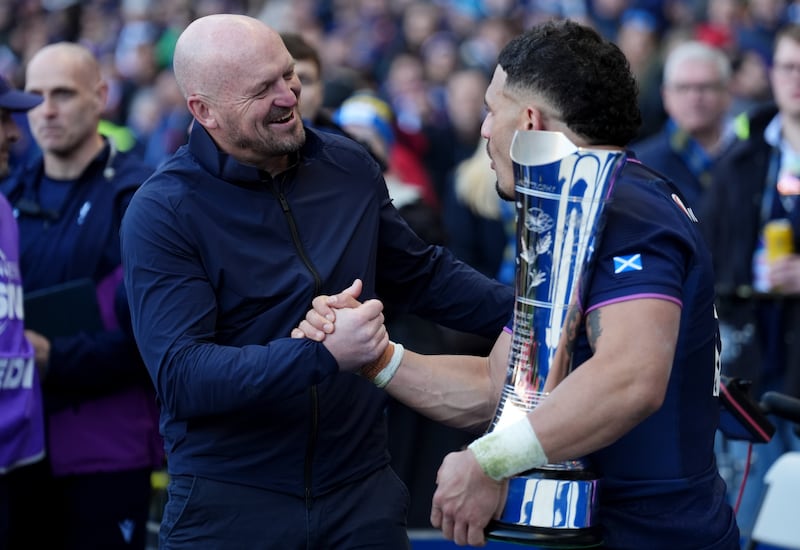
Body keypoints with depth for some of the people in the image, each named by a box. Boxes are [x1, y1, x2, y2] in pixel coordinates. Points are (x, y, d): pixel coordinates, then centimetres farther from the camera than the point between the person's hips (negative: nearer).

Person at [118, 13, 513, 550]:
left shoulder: (350, 167, 4)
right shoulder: (162, 213, -13)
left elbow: (422, 275, 20)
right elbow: (179, 376, -21)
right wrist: (322, 355, -31)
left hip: (362, 489, 4)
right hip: (230, 501, -4)